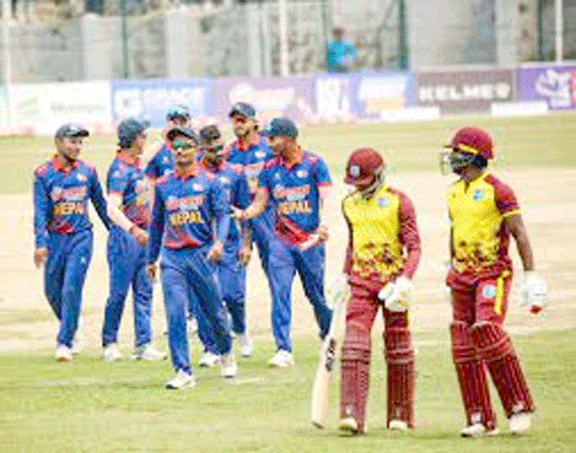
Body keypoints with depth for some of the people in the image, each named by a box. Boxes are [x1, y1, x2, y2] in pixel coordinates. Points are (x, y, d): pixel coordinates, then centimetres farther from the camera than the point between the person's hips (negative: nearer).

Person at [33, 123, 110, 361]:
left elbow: (100, 204, 14)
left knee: (71, 290, -10)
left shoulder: (88, 171, 3)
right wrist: (40, 244, -17)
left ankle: (65, 343, -6)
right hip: (55, 238, 0)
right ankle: (71, 323, 36)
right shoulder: (43, 174, -4)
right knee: (52, 290, 8)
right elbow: (40, 211, -8)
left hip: (81, 237, 0)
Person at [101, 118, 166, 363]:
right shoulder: (119, 169, -17)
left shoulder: (136, 165, 11)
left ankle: (143, 344, 7)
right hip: (124, 236, -9)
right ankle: (109, 343, 9)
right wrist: (133, 229, -42)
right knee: (119, 292, -2)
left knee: (144, 291, 6)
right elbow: (112, 209, -29)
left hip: (142, 236, 9)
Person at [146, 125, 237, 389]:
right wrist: (151, 258, 21)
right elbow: (156, 224, 19)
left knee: (214, 310, 8)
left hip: (202, 255, -2)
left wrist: (219, 242, -21)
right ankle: (183, 372, -12)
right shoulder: (163, 185, 12)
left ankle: (225, 353, 37)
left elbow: (222, 215, -3)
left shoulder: (209, 182, 4)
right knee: (175, 315, -10)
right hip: (172, 257, 2)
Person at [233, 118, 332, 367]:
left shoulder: (314, 163, -4)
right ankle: (283, 350, -7)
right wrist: (243, 214, -15)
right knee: (280, 294, -7)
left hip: (310, 240, -3)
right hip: (281, 241, 3)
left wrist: (323, 227, -27)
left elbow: (325, 198, -11)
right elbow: (260, 203, 6)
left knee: (317, 295, 5)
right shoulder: (270, 169, 7)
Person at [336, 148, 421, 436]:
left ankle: (400, 415, 16)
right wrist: (345, 275, 19)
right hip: (361, 282, 3)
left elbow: (414, 246, -7)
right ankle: (351, 415, -17)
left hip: (392, 279, -3)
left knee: (398, 347, 4)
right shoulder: (349, 204, 12)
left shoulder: (398, 201, -4)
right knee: (354, 345, -11)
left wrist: (405, 279, -20)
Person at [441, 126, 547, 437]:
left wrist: (530, 277, -14)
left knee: (486, 330, -24)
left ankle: (519, 405, -12)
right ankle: (481, 420, 8)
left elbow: (519, 234, -10)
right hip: (463, 276, 7)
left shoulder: (497, 190, -10)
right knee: (463, 346, 2)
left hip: (492, 272, -7)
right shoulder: (455, 193, 13)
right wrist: (452, 271, 27)